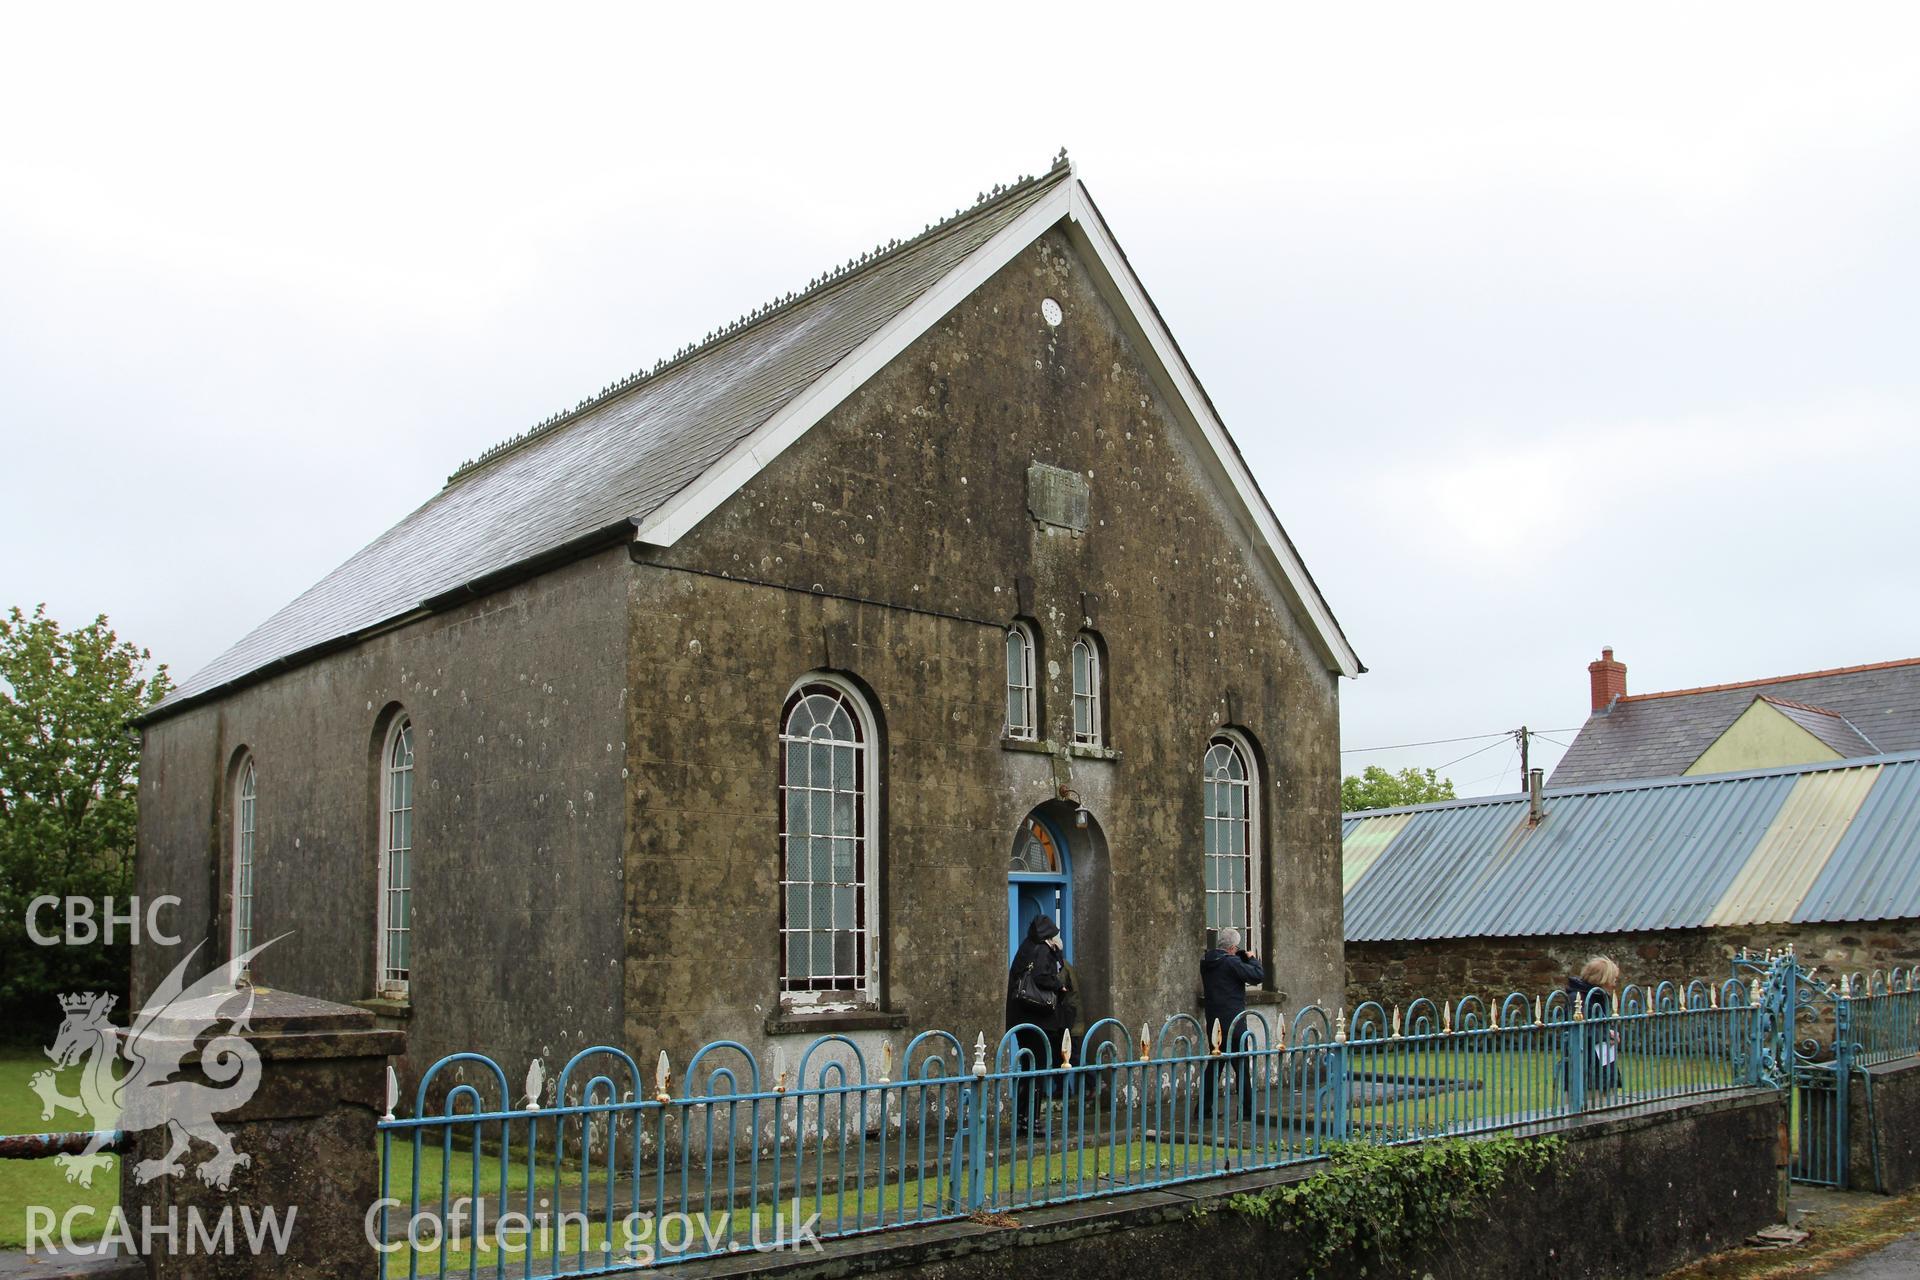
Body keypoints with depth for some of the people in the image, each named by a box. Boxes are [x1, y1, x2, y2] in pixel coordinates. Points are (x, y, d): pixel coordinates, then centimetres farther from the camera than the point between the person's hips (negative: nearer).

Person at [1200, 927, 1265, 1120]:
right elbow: (1258, 976, -17)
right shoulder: (1231, 962, -16)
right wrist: (1252, 959, 3)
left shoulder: (1205, 962, 7)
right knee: (1242, 1067, 1)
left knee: (1213, 1064, 15)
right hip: (1233, 1023, -7)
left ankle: (1204, 1107, 14)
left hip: (1213, 1022, 7)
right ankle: (1247, 1111, 4)